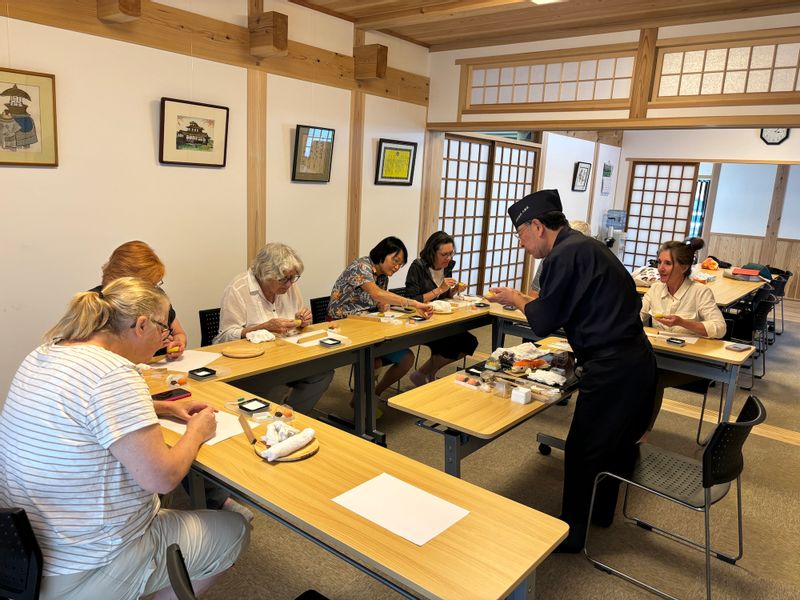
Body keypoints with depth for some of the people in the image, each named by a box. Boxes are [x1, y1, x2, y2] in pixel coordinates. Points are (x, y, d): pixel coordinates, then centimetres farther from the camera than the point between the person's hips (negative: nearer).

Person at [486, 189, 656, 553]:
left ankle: (572, 532, 21)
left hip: (612, 369, -10)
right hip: (636, 359, 10)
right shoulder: (584, 246, 13)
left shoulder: (565, 255, -17)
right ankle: (600, 512, 41)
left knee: (583, 452, 5)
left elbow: (542, 323, -14)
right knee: (614, 442, 23)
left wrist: (515, 298, 4)